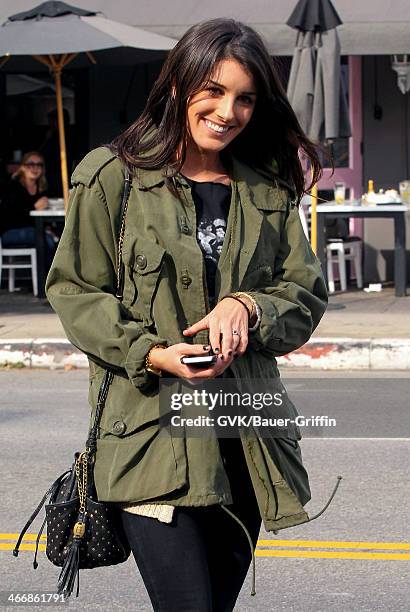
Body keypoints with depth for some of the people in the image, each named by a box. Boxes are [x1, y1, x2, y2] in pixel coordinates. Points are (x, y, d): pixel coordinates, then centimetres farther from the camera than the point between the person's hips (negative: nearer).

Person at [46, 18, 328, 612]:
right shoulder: (112, 177, 0)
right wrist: (151, 354, -13)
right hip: (151, 430, -4)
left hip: (245, 442, 4)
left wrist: (246, 306, -9)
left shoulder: (270, 192, 12)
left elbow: (307, 295, 12)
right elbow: (75, 292, 1)